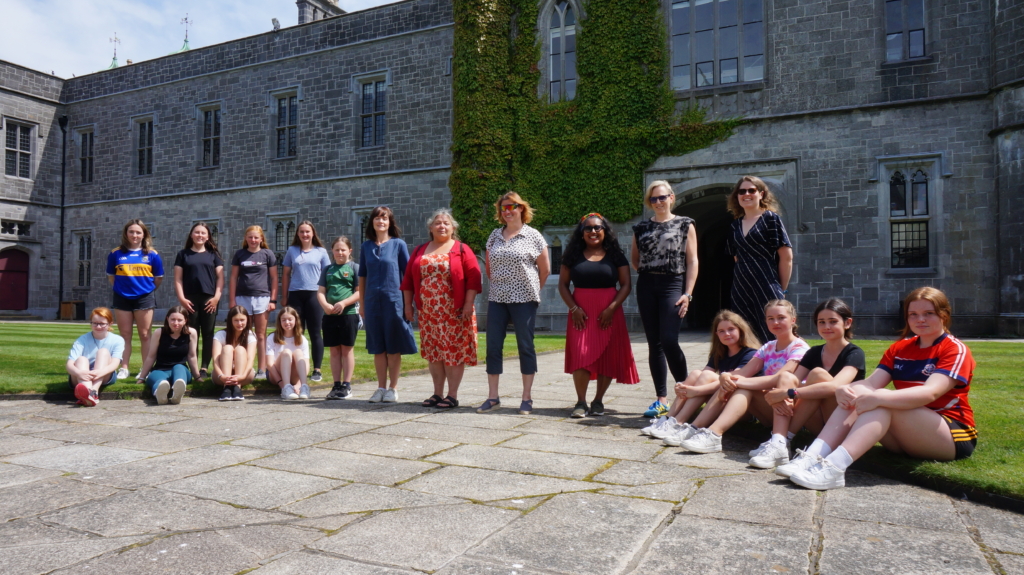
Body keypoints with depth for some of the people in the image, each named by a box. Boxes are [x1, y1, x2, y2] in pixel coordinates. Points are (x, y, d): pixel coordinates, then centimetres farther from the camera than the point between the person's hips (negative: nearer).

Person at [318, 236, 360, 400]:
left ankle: (346, 386, 6)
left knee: (347, 349, 2)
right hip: (330, 314, 4)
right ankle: (336, 385, 15)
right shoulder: (328, 269, 14)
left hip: (349, 313, -4)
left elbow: (360, 292, -5)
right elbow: (320, 291, 9)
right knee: (334, 350, 8)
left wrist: (343, 303, -18)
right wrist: (325, 305, -11)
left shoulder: (354, 267, 2)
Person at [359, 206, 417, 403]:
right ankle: (381, 387, 17)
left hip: (393, 300, -3)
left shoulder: (398, 244, -1)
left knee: (393, 347, 2)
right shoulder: (366, 246, 8)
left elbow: (407, 274, -1)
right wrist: (361, 304, 9)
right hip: (372, 301, 3)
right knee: (377, 347, 8)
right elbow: (362, 277, 12)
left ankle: (393, 388, 13)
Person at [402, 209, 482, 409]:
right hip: (428, 312, 5)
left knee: (454, 351, -2)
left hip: (454, 312, -4)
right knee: (433, 352, 9)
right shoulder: (419, 251, 13)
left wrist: (469, 303, -14)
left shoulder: (461, 250, 0)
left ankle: (452, 395, 5)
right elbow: (409, 279, 15)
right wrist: (408, 304, 9)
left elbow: (473, 277, -7)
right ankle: (437, 393, 18)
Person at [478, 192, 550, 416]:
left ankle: (526, 398, 10)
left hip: (523, 299, -4)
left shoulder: (533, 236, -1)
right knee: (493, 346, 3)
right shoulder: (495, 235, 11)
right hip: (497, 298, 4)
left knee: (525, 346, 1)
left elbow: (545, 269, 4)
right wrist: (496, 284, 13)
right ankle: (493, 397, 11)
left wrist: (532, 289, 9)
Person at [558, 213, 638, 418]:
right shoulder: (573, 255, 7)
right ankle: (581, 402, 0)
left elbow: (626, 285, 3)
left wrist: (612, 308, -10)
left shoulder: (615, 255, 6)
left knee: (607, 356, 1)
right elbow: (563, 284, 6)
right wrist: (573, 308, -8)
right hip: (581, 313, 0)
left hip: (608, 313, 0)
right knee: (580, 356, -8)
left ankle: (598, 401, 14)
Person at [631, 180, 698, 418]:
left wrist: (688, 293, -9)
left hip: (673, 285, -4)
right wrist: (646, 272, 7)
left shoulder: (685, 225, 3)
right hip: (646, 287, 4)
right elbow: (634, 258, 23)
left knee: (669, 341, -15)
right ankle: (661, 399, 10)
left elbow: (692, 261, -2)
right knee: (654, 344, 4)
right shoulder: (641, 227, 12)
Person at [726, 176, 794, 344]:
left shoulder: (770, 218, -2)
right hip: (741, 291, 5)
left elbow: (786, 256, -5)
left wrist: (781, 290, -4)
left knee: (772, 338, -4)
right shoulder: (736, 224, 13)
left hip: (767, 289, -5)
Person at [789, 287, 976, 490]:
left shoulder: (956, 350, -7)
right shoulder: (899, 348, 11)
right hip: (906, 437, 5)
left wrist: (878, 398, -40)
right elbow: (871, 383, -4)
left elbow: (930, 393, -25)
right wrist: (845, 389, -28)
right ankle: (812, 457, -36)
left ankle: (834, 468, -49)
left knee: (883, 401, -31)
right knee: (857, 393, -19)